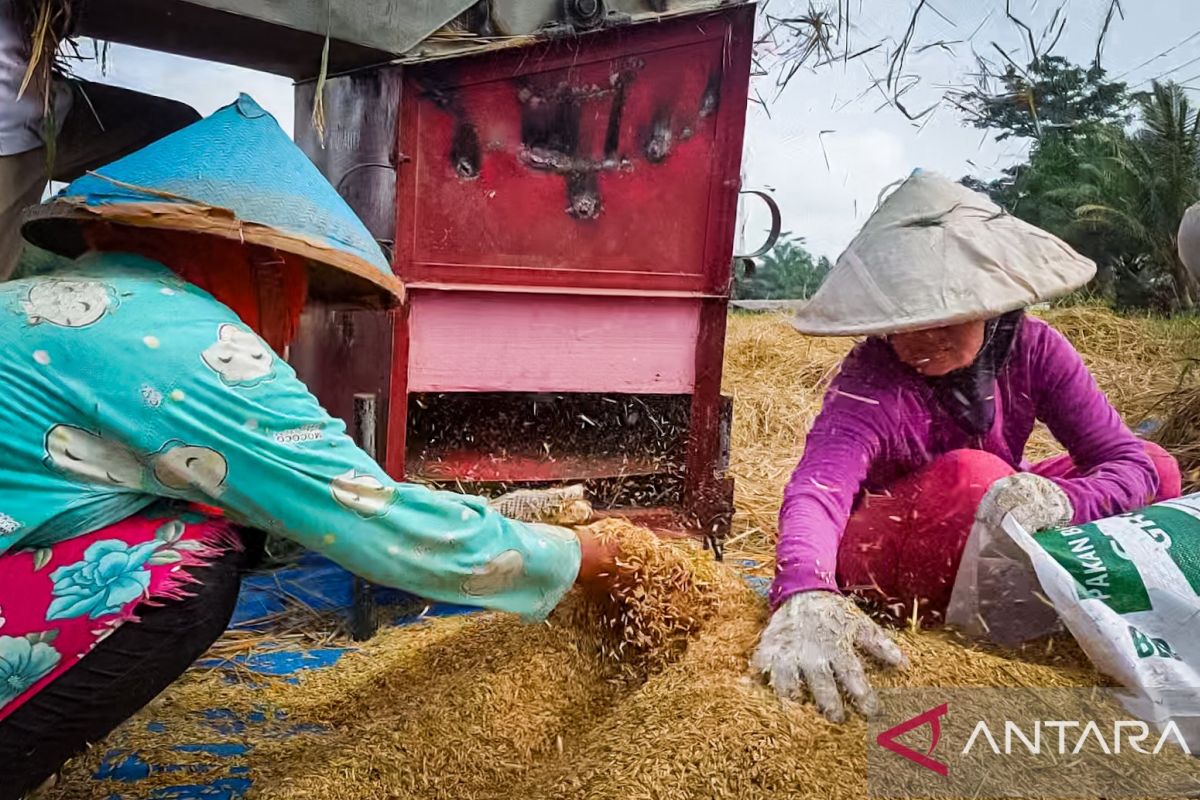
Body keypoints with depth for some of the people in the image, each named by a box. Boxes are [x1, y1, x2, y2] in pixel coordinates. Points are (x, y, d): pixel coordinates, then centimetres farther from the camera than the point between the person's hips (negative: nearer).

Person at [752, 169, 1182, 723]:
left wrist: (1059, 500, -40)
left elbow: (1131, 463, -16)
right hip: (877, 557, -5)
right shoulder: (870, 381, -26)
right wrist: (806, 594, -64)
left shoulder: (1032, 348, -13)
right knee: (970, 473, -34)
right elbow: (815, 488, -43)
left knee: (1159, 469, -3)